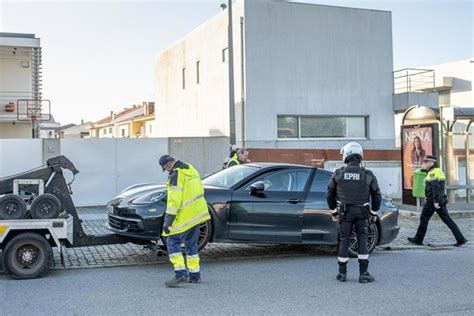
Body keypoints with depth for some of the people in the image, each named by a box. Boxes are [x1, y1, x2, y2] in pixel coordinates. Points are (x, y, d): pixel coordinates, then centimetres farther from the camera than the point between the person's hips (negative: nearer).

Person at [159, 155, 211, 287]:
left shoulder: (176, 175, -16)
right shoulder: (191, 169, 11)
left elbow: (174, 200, -21)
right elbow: (199, 191, 19)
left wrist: (168, 220, -18)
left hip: (184, 216, -9)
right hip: (197, 214, 9)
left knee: (172, 242, -2)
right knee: (191, 244, 16)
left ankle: (180, 273, -12)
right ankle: (194, 274, 20)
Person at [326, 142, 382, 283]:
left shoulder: (338, 174, -6)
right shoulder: (367, 175, -7)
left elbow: (330, 194, 0)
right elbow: (376, 195, -2)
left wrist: (334, 211, 13)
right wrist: (374, 212, 13)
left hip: (345, 212, 0)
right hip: (362, 212, 0)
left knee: (344, 241, 9)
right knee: (362, 241, 7)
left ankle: (342, 273, 16)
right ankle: (363, 274, 4)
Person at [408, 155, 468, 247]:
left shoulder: (432, 173, -14)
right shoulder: (439, 171, 16)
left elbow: (435, 187, -23)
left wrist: (435, 201, -25)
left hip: (432, 201, -9)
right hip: (441, 199, 9)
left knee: (424, 219, 4)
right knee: (447, 219, 6)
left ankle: (418, 239, 14)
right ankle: (461, 239, 0)